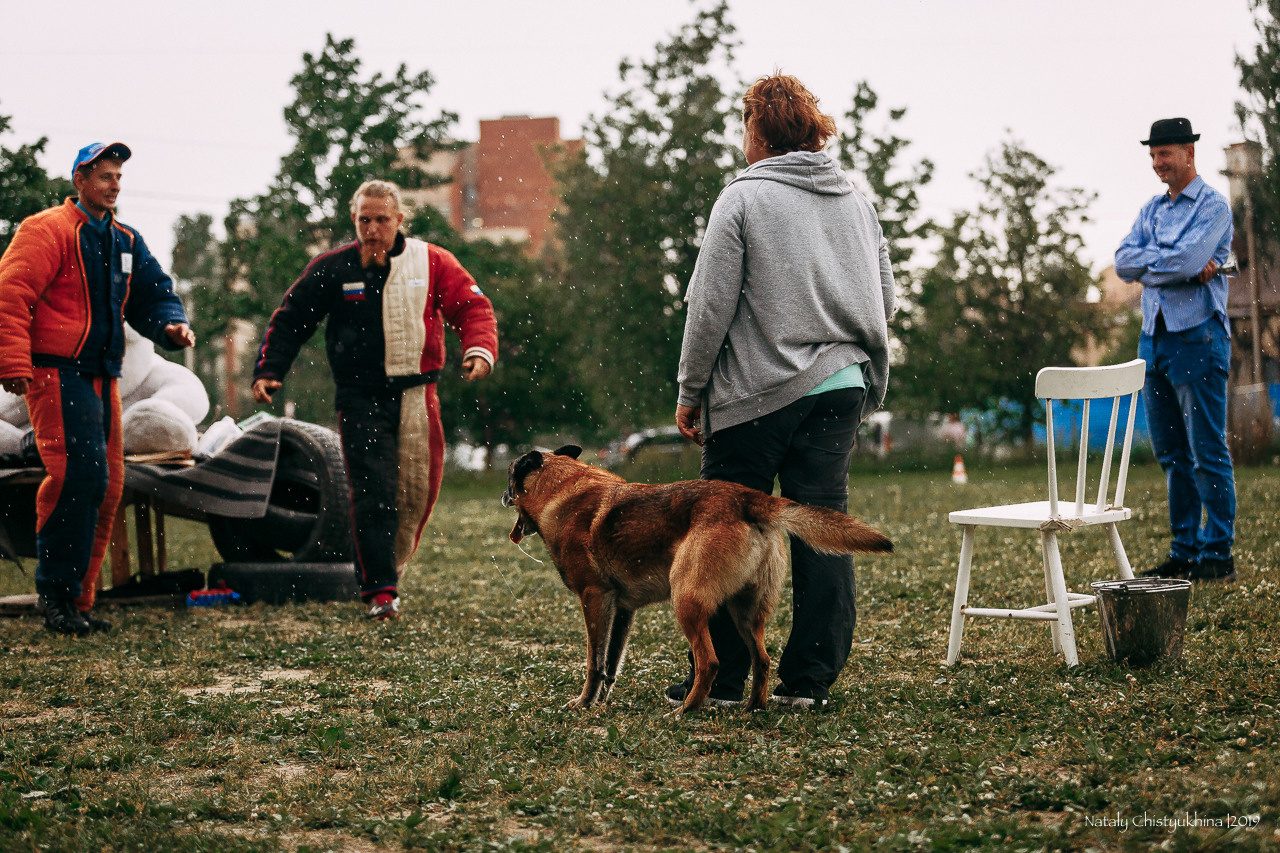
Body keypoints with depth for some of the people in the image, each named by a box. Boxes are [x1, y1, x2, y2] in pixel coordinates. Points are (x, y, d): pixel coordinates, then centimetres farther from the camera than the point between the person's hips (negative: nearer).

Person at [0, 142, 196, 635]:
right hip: (57, 372, -8)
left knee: (108, 486, 6)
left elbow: (151, 295, 20)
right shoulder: (49, 230, -5)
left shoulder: (125, 242, 19)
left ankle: (77, 601, 13)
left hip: (102, 379, 8)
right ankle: (56, 592, -12)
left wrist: (172, 326, -3)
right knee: (79, 473, -20)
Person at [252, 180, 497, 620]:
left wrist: (480, 349, -16)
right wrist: (268, 371, -1)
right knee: (373, 492, -10)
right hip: (360, 398, -2)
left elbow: (472, 307, 3)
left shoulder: (432, 262, 4)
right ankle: (380, 590, -9)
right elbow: (289, 319, 9)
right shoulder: (332, 268, 2)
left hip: (416, 395, 2)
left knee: (419, 488, 4)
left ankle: (389, 566, 25)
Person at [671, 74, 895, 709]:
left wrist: (691, 391, -2)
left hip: (758, 393, -5)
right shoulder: (857, 201, 12)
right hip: (845, 387, 5)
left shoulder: (743, 198, -5)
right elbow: (886, 297, 15)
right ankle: (810, 679, 5)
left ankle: (720, 679, 8)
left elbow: (710, 305, -8)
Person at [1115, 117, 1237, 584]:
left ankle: (1217, 555, -1)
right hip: (1154, 336, 7)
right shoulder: (1152, 209, 17)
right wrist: (1178, 263, -9)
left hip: (1197, 335, -7)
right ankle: (1184, 552, 16)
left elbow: (1187, 260, -20)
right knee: (1172, 454, 10)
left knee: (1207, 453, -5)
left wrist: (1146, 264, -5)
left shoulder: (1213, 205, -5)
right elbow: (1123, 261, 2)